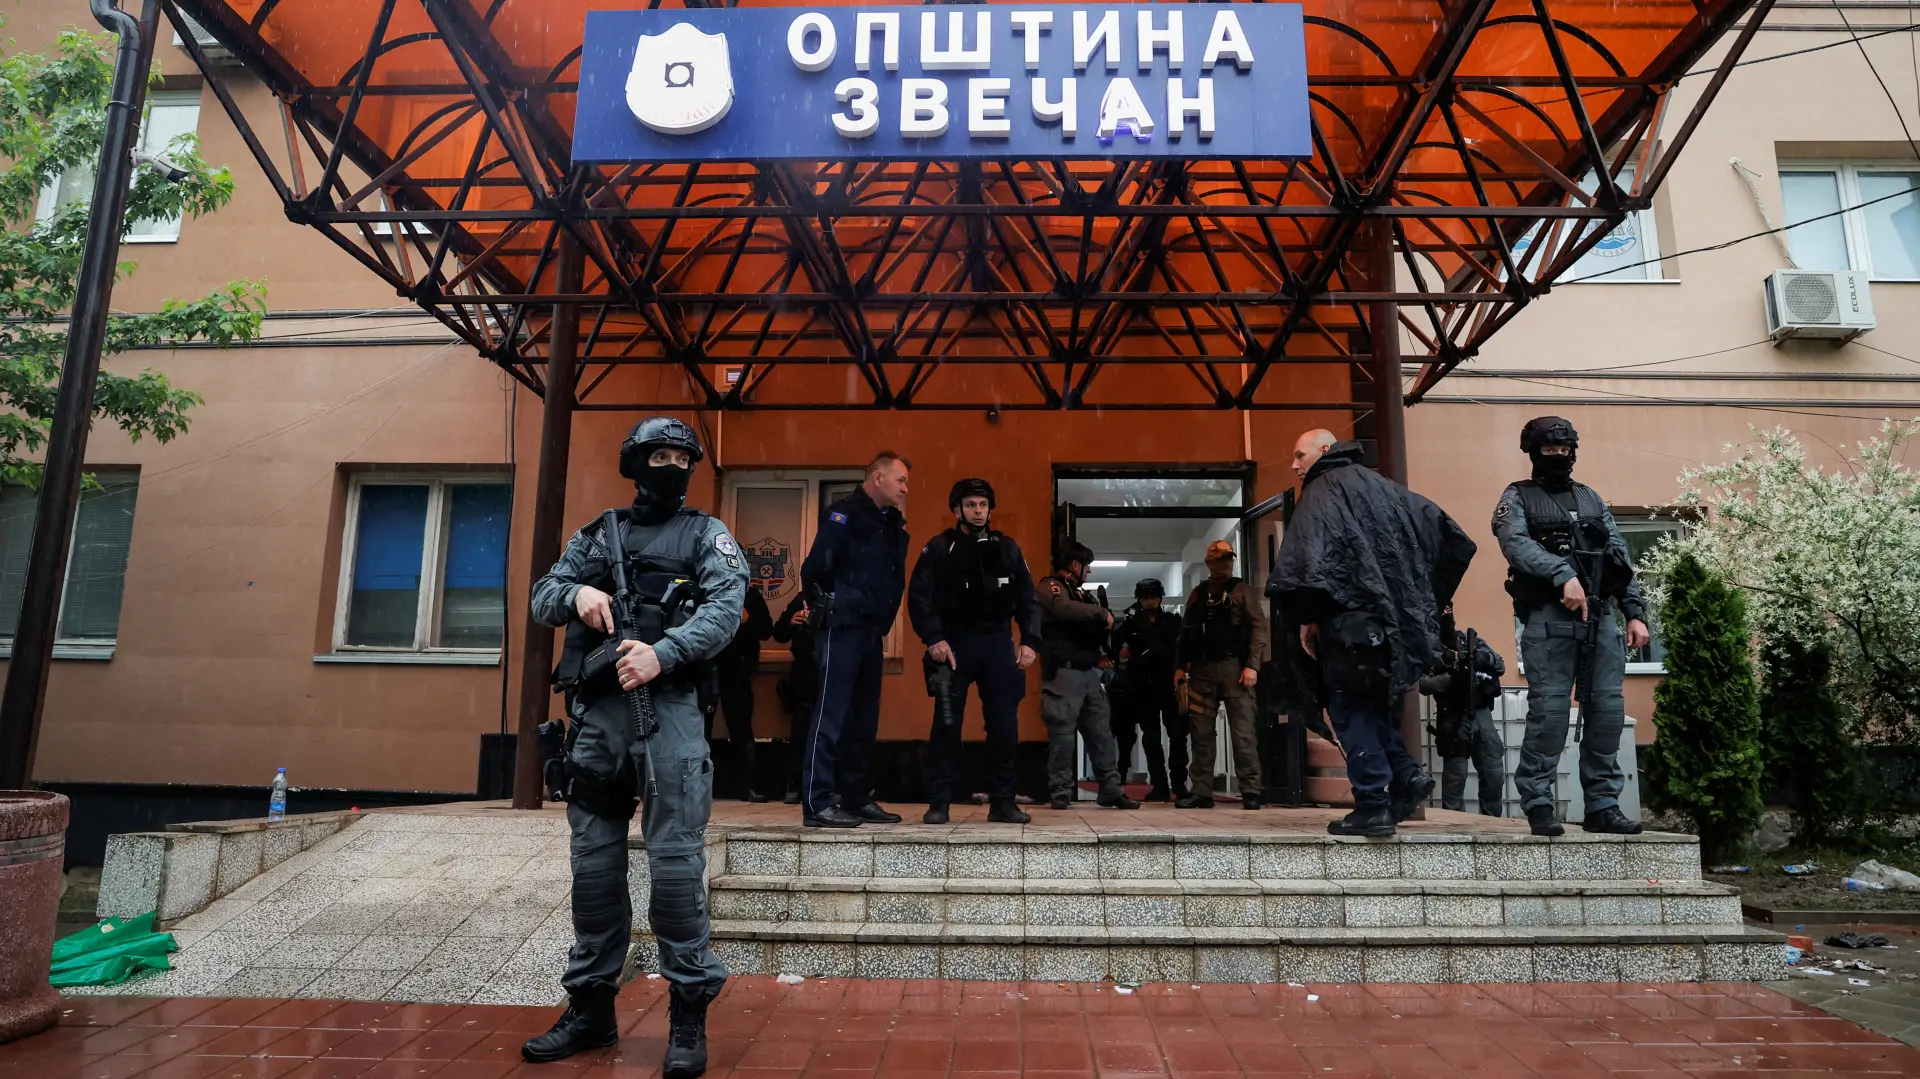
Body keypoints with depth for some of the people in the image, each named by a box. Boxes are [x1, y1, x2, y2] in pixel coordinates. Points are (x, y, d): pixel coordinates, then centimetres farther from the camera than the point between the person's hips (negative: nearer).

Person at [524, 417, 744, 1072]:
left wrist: (662, 653, -23)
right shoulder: (596, 536, 19)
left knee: (675, 863, -5)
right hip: (594, 713, 4)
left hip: (667, 710, -4)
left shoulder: (706, 535, 7)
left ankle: (689, 1014, 5)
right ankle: (590, 1006, 24)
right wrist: (577, 593, -7)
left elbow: (725, 607, -8)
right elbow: (542, 599, 16)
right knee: (593, 863, 10)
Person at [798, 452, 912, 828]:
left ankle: (857, 798, 20)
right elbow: (815, 568, -15)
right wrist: (826, 606, -9)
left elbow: (894, 578, 15)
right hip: (843, 630, -9)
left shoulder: (886, 523, 19)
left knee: (863, 720, 12)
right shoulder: (845, 513, -7)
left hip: (871, 634, 9)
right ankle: (816, 804, -5)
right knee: (831, 716, -8)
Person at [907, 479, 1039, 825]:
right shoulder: (939, 549, 3)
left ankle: (1002, 802, 12)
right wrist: (934, 639, -15)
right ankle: (938, 803, 6)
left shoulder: (1007, 548, 10)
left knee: (1004, 725, 2)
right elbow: (919, 598, -3)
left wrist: (1029, 640, -2)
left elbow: (1027, 599, 10)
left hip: (997, 644, 3)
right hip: (953, 644, -2)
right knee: (946, 724, -2)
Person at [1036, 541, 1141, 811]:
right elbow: (1066, 609, -25)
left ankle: (1111, 791, 10)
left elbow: (1095, 625, 23)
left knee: (1102, 731, 6)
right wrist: (1102, 613, -13)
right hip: (1064, 672, -8)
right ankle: (1061, 793, 1)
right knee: (1062, 733, -6)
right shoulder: (1049, 586, -4)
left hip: (1089, 672, 8)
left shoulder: (1079, 592, 23)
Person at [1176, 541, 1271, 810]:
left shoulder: (1242, 590, 5)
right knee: (1201, 733, 4)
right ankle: (1201, 792, 10)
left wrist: (1252, 665, -13)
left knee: (1243, 732, -5)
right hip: (1202, 669, 4)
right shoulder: (1198, 593, 16)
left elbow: (1258, 628, -3)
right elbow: (1186, 632, 15)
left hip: (1234, 667, -4)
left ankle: (1250, 792, 0)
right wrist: (1181, 666, 6)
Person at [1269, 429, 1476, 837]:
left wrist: (1306, 616, -14)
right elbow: (1446, 531, 20)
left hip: (1350, 620, -7)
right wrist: (1426, 600, 21)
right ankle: (1406, 774, 4)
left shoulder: (1323, 492, -3)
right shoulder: (1382, 486, 18)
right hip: (1397, 620, 8)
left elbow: (1309, 557, -20)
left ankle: (1372, 806, -3)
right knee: (1374, 703, 19)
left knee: (1351, 709, 0)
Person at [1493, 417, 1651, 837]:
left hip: (1602, 617, 5)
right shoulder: (1518, 497, 8)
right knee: (1549, 710, -8)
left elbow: (1621, 557, 20)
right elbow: (1516, 543, -12)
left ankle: (1602, 805, 11)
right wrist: (1564, 574, -25)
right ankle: (1537, 805, -1)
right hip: (1549, 617, -5)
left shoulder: (1590, 498, 22)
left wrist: (1635, 612, 11)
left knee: (1608, 710, 2)